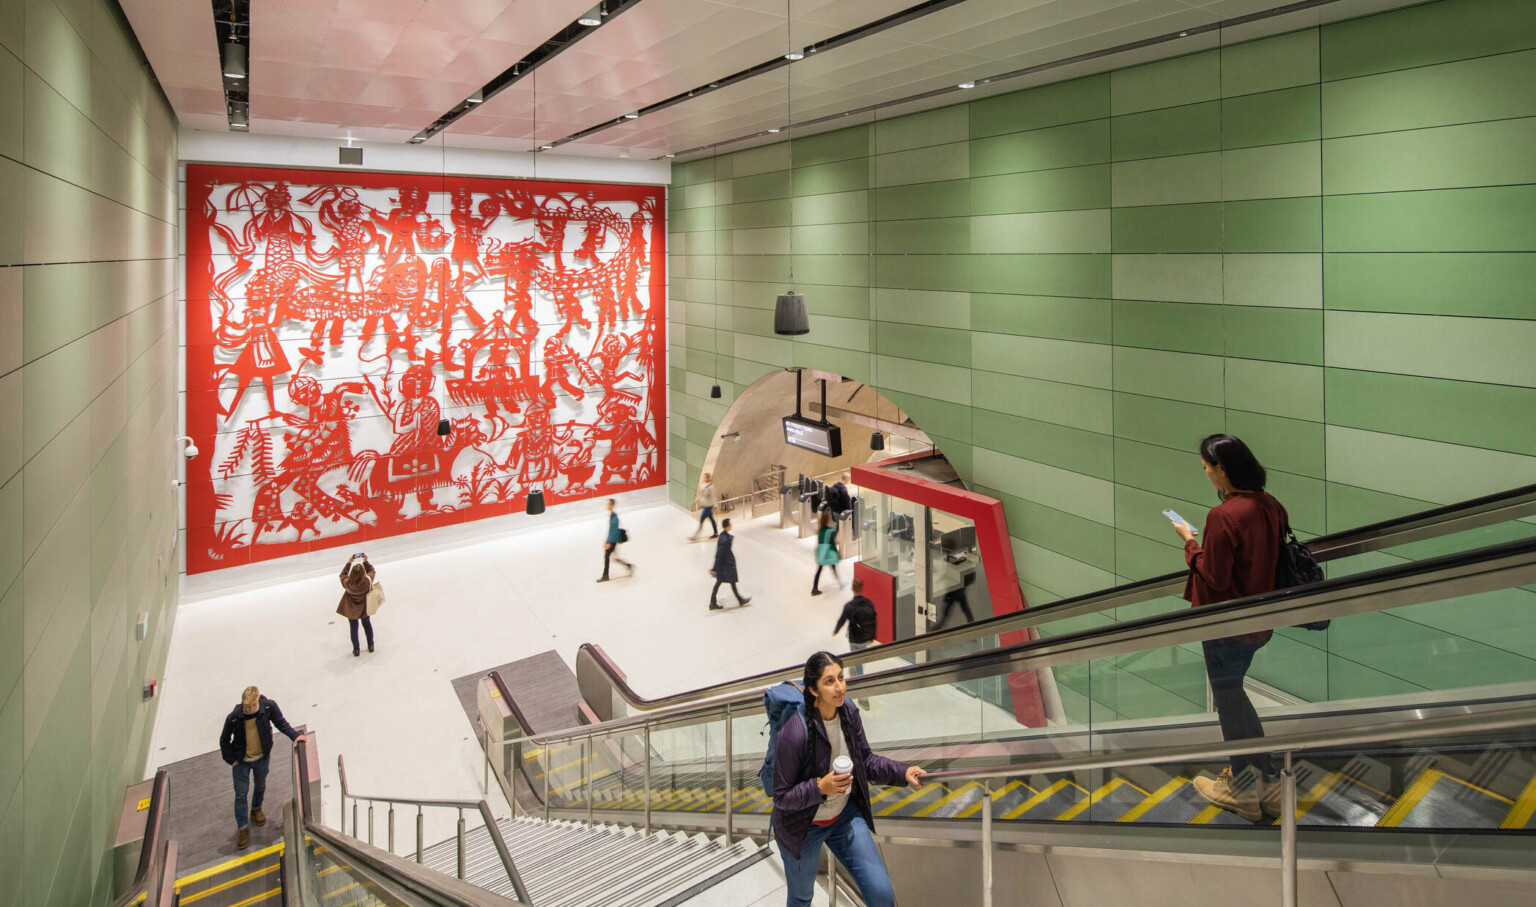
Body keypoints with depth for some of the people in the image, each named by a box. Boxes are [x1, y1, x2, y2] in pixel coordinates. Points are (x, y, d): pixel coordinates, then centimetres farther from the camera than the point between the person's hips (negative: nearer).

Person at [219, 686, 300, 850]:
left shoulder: (268, 706, -24)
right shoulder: (234, 718, -26)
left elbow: (281, 723, -6)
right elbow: (224, 741, -9)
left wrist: (294, 736, -15)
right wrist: (231, 760, -11)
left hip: (262, 758, 2)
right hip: (242, 761, -2)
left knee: (260, 786, 25)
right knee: (241, 795, 6)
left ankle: (256, 810, 53)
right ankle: (243, 828, 23)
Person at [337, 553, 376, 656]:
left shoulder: (347, 583, -33)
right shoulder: (368, 581, -33)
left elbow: (343, 574, -10)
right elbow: (371, 571, -10)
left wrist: (349, 562, -9)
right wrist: (366, 561, -7)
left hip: (351, 610, -1)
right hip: (364, 608, 1)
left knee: (353, 627, 19)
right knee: (367, 624, 25)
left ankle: (356, 650, 32)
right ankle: (371, 646, 41)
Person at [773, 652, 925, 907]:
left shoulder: (849, 713, -14)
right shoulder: (794, 733, -33)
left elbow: (865, 760, 1)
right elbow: (782, 796, -23)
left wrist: (902, 772, -14)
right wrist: (821, 787, -38)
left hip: (845, 815, 4)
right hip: (803, 827, -4)